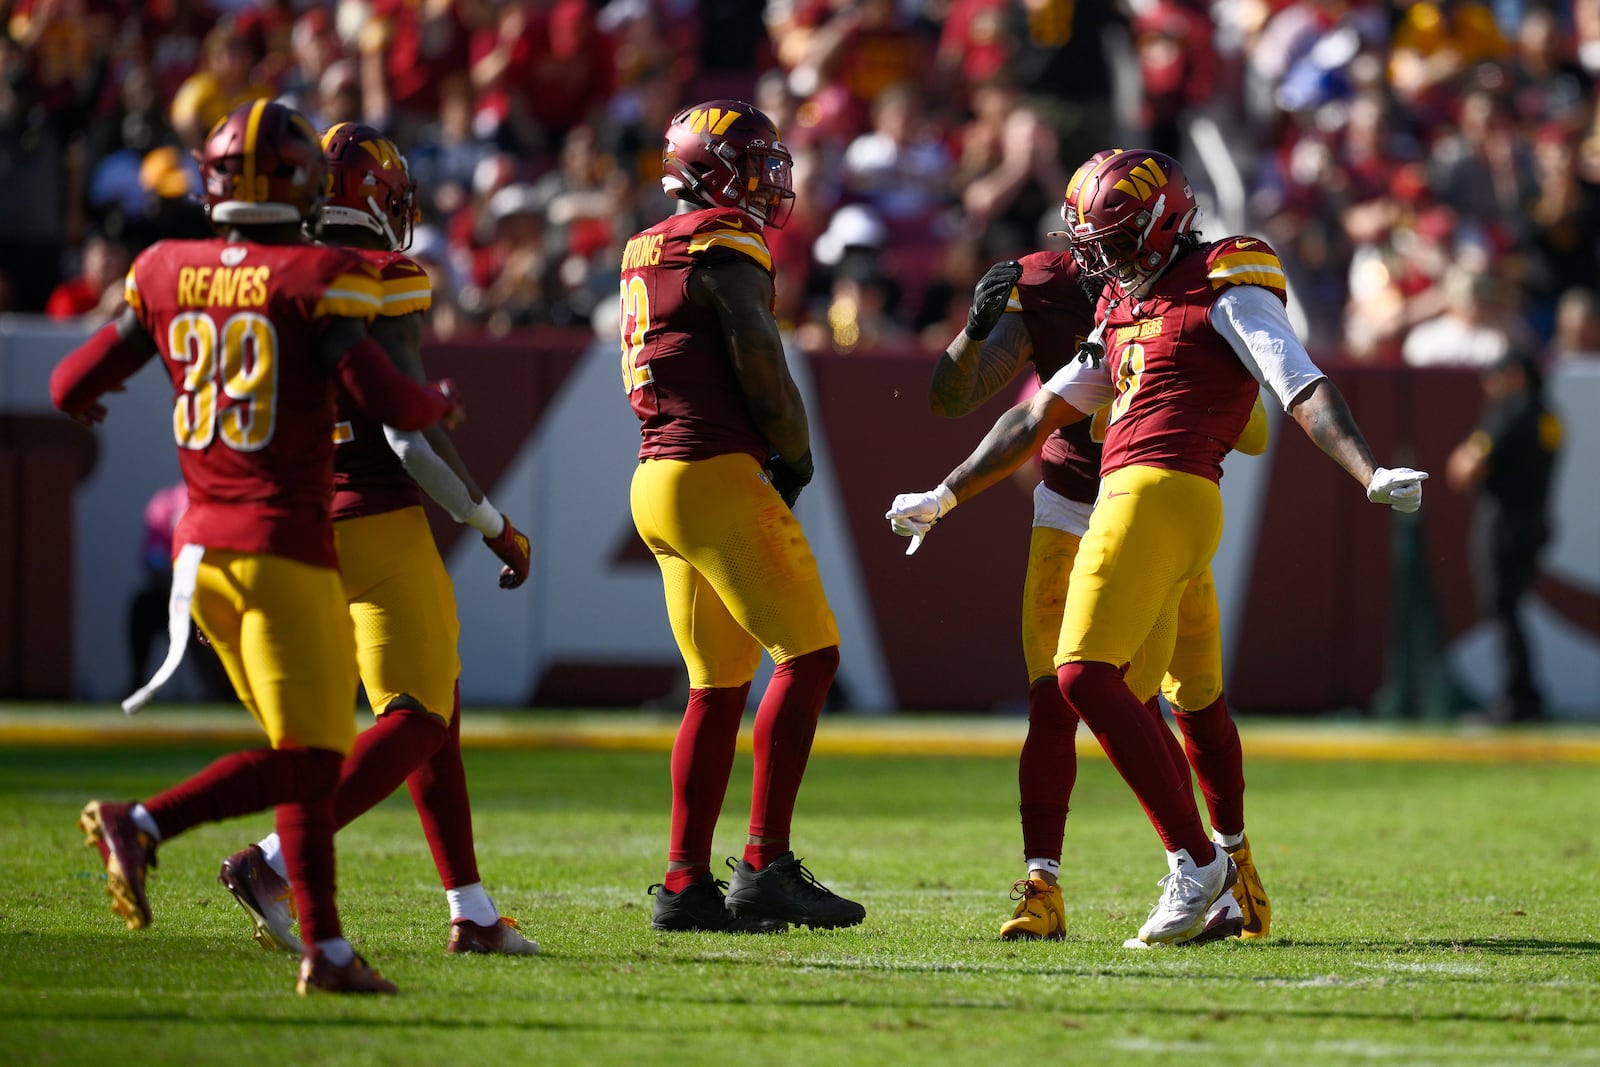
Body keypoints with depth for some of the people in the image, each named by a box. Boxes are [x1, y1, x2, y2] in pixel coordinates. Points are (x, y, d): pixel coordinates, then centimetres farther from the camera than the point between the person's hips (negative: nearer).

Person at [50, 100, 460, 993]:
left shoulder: (166, 276, 5)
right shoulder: (317, 281, -10)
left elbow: (75, 385, 11)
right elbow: (387, 400, -16)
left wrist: (82, 396, 35)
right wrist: (439, 405, 6)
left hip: (203, 549, 7)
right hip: (285, 548, -7)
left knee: (310, 755, 13)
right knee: (304, 758, -4)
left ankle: (326, 948, 8)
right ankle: (141, 826, -22)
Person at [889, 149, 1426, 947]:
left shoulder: (1224, 289, -1)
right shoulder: (1124, 311, 24)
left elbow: (1304, 389, -13)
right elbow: (1039, 416, 31)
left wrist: (1370, 475, -27)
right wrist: (946, 496, 37)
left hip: (1160, 493, -9)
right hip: (1127, 499, 9)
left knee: (1084, 678, -15)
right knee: (1114, 696, 8)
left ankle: (1194, 862, -13)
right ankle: (1201, 874, 13)